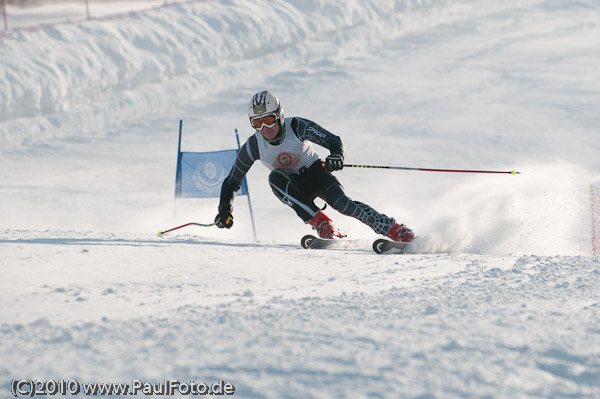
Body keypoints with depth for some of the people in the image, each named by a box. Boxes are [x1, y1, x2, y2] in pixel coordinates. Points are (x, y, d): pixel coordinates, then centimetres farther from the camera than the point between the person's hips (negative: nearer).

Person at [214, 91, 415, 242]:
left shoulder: (297, 127, -22)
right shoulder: (253, 147, -16)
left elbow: (333, 140, -29)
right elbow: (232, 182, -6)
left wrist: (336, 154, -52)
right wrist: (225, 209, -21)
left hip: (315, 173, -2)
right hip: (293, 188, 2)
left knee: (341, 203, -30)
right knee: (275, 177, -32)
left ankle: (398, 231, -26)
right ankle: (324, 227, -35)